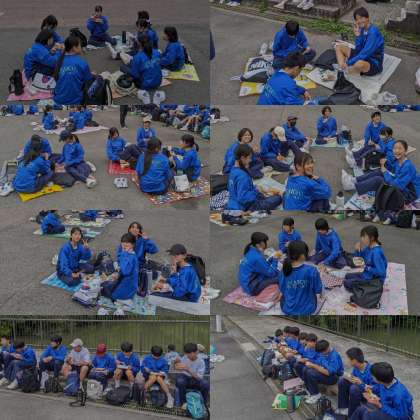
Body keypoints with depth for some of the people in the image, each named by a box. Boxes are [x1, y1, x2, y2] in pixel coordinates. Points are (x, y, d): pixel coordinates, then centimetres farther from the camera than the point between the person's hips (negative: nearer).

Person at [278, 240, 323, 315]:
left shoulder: (284, 271, -14)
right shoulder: (311, 271, -24)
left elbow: (282, 292, -1)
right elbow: (318, 291, -12)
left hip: (287, 309, 4)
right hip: (307, 309, -4)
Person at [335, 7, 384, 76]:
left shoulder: (373, 32, -22)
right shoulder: (362, 29, 1)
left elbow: (365, 53, -26)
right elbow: (358, 50, 2)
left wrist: (348, 63, -25)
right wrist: (357, 36, -13)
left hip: (374, 63, -9)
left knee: (360, 64, -44)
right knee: (338, 47, 9)